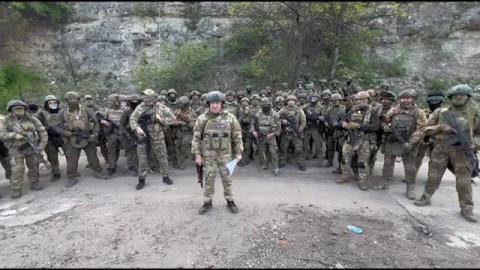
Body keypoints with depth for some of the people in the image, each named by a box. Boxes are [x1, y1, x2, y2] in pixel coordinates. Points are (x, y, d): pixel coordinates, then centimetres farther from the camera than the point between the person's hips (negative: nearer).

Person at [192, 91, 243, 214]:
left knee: (227, 178, 8)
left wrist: (238, 152, 0)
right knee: (208, 179, 8)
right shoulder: (202, 119, -5)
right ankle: (207, 202, 23)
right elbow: (196, 137, -2)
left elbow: (237, 136, 2)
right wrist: (197, 154, -5)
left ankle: (230, 201, 24)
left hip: (225, 154, 0)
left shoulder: (230, 118, -4)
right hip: (208, 154, 0)